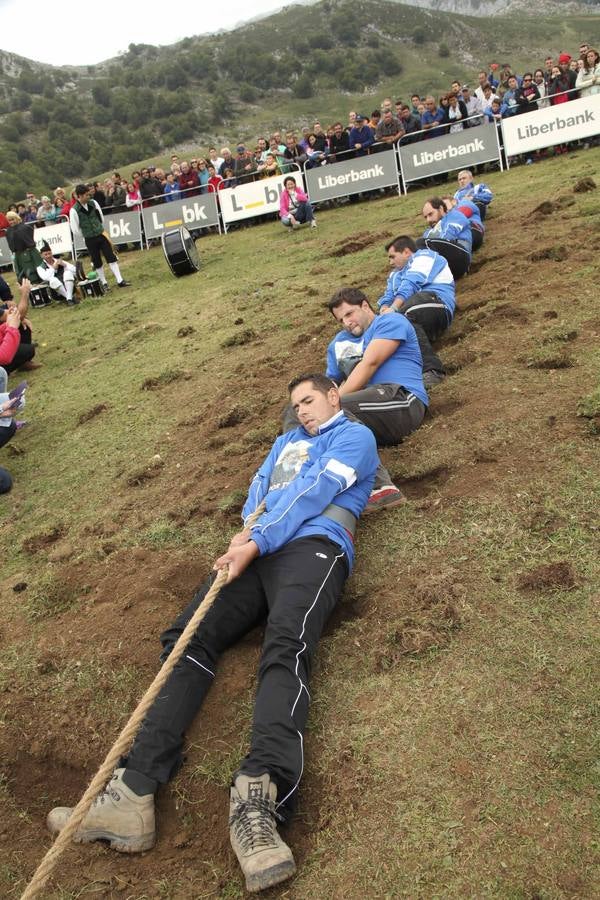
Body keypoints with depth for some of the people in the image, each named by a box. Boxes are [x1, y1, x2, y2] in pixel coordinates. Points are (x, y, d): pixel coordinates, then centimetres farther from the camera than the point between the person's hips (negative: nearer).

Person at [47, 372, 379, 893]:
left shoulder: (354, 435, 15)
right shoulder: (287, 441, 37)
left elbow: (315, 492, 0)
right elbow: (259, 486, 22)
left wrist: (258, 543, -11)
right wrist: (246, 530, -2)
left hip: (313, 548, -6)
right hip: (255, 552, 6)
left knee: (286, 649, -34)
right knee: (187, 640, -15)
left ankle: (257, 801, -54)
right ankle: (135, 792, -28)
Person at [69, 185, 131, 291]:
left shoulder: (93, 203, -1)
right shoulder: (74, 210, -14)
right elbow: (75, 230, -10)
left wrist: (101, 229, 15)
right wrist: (86, 235, 1)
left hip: (101, 235, 3)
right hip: (90, 240, -3)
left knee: (111, 258, -1)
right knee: (97, 262, 8)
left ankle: (120, 280, 1)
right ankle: (104, 283, 21)